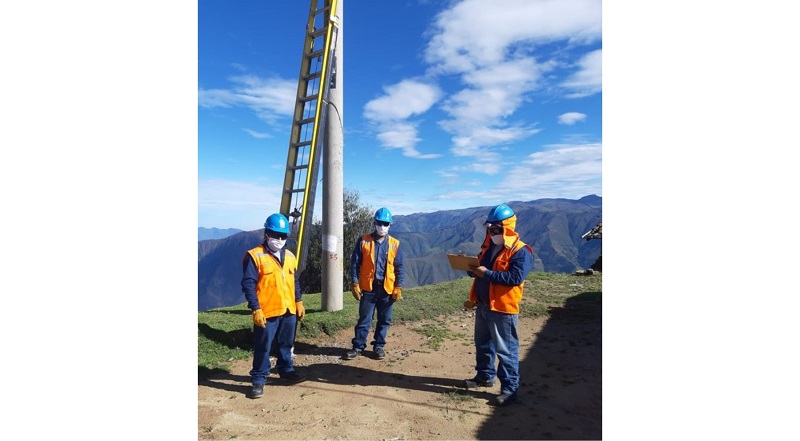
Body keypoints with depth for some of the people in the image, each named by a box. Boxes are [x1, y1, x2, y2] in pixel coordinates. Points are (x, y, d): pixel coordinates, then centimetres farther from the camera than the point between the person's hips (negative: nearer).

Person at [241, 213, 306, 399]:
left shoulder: (290, 256, 10)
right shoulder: (254, 256, -10)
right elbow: (248, 285, -13)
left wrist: (298, 302, 12)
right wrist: (256, 309, -17)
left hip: (289, 311, 6)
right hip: (267, 313, -6)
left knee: (286, 344, 18)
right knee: (263, 348, 4)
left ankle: (286, 370, 36)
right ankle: (258, 380, 18)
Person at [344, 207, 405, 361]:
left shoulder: (395, 244, 2)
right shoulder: (363, 241, -1)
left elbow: (400, 267, 3)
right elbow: (355, 263, 0)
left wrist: (398, 288, -3)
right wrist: (355, 284, -5)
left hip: (387, 289, 1)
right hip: (368, 288, -1)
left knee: (384, 320, 11)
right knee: (364, 319, 7)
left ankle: (379, 346, 26)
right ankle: (358, 346, 20)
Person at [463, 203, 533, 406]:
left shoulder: (520, 251, -15)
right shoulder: (489, 245, 10)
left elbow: (516, 277, -27)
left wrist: (487, 273, -28)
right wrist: (473, 268, -4)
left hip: (503, 309, -8)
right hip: (483, 305, 8)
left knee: (505, 349, 1)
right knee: (483, 344, 20)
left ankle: (510, 388, 14)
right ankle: (485, 376, 37)